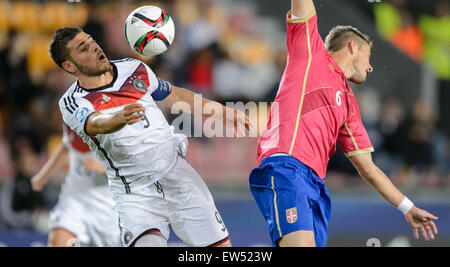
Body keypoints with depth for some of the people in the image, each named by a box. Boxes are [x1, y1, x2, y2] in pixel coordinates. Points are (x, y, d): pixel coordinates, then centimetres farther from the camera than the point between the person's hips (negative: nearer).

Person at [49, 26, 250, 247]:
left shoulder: (134, 69, 7)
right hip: (135, 193, -4)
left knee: (221, 246, 0)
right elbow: (94, 123, -30)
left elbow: (174, 96, 23)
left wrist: (221, 113, 28)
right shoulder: (72, 103, -8)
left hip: (178, 175, 4)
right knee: (147, 243, -29)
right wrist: (120, 118, -52)